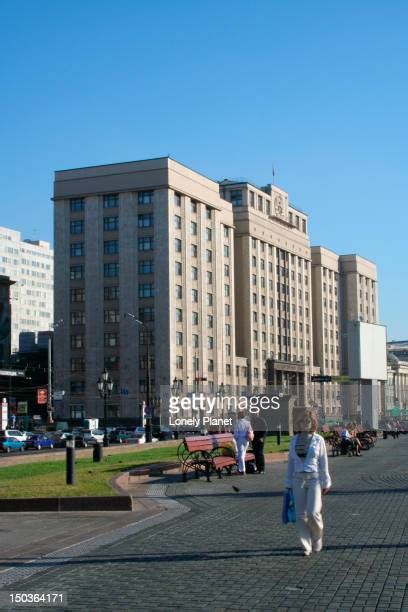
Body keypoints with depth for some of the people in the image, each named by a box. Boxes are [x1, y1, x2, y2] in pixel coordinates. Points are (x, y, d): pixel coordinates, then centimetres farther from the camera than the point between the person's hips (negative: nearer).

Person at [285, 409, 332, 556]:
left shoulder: (318, 440, -1)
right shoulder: (294, 440, 8)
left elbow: (323, 462, 0)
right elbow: (291, 462, 12)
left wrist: (325, 483, -2)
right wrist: (289, 483, 12)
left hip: (314, 479, -3)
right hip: (298, 479, 3)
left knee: (313, 513, -13)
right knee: (301, 515, 1)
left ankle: (317, 537, 15)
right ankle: (306, 546, 11)